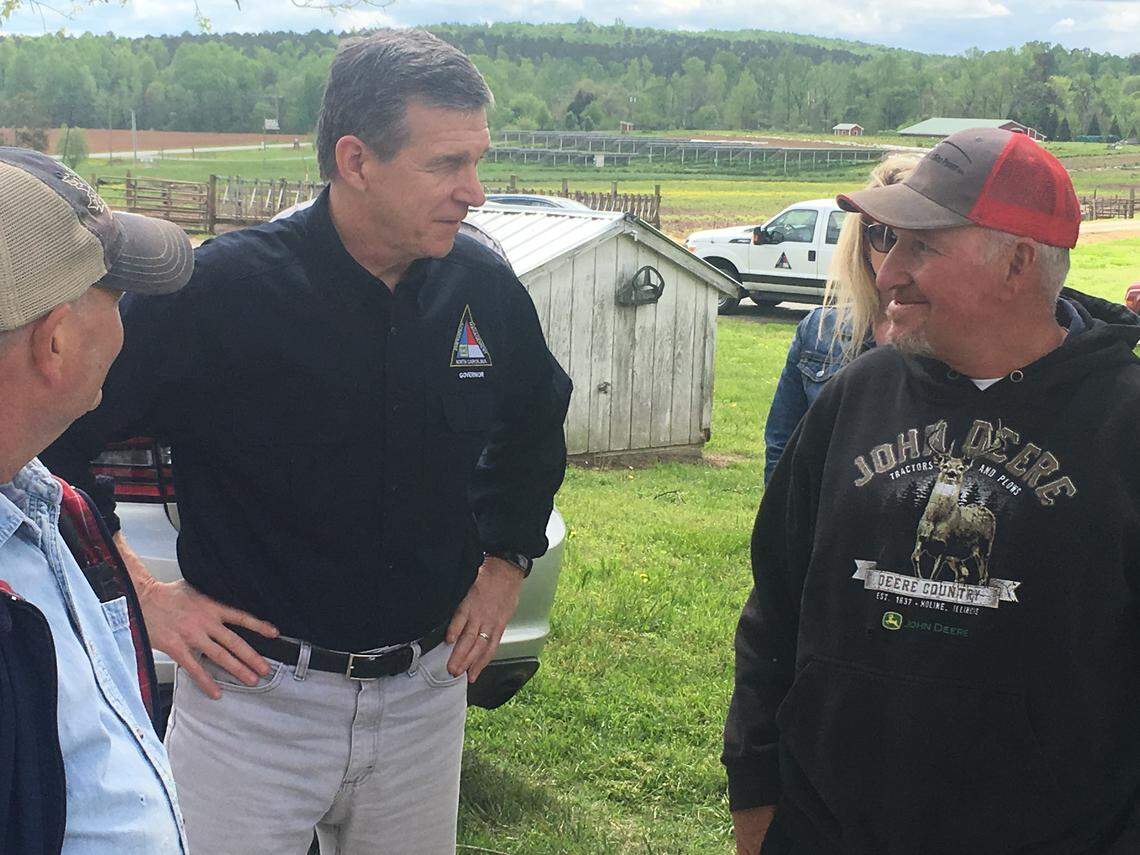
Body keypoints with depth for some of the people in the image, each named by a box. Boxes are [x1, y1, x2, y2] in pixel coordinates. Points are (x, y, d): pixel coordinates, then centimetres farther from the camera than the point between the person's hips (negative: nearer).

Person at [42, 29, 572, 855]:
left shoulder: (485, 288, -4)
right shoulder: (220, 290, -19)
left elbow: (535, 426, 18)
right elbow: (49, 433, -11)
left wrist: (507, 562, 11)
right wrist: (139, 592, -9)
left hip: (426, 694, 4)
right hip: (254, 698, -4)